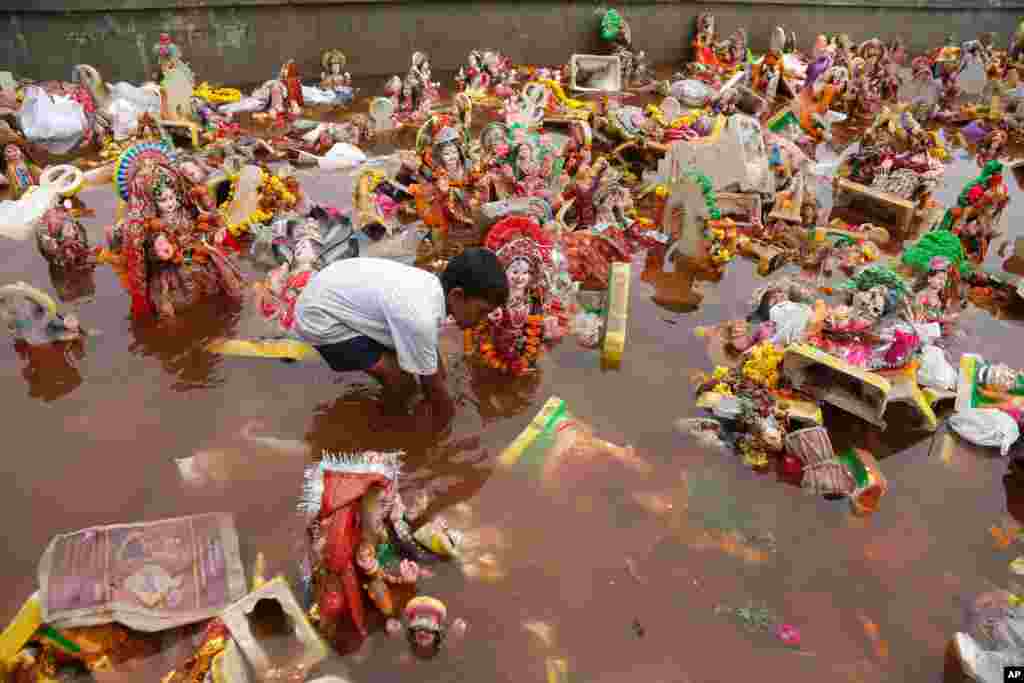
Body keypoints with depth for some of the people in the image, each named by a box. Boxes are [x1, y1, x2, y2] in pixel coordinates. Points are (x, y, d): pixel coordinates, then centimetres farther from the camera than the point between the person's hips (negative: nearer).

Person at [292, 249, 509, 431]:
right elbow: (434, 385, -18)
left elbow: (431, 354, 8)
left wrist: (430, 400, 17)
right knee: (401, 380, -13)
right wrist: (445, 429, -2)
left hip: (335, 291, 9)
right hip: (320, 318, -9)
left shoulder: (434, 287, -7)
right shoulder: (420, 318, -34)